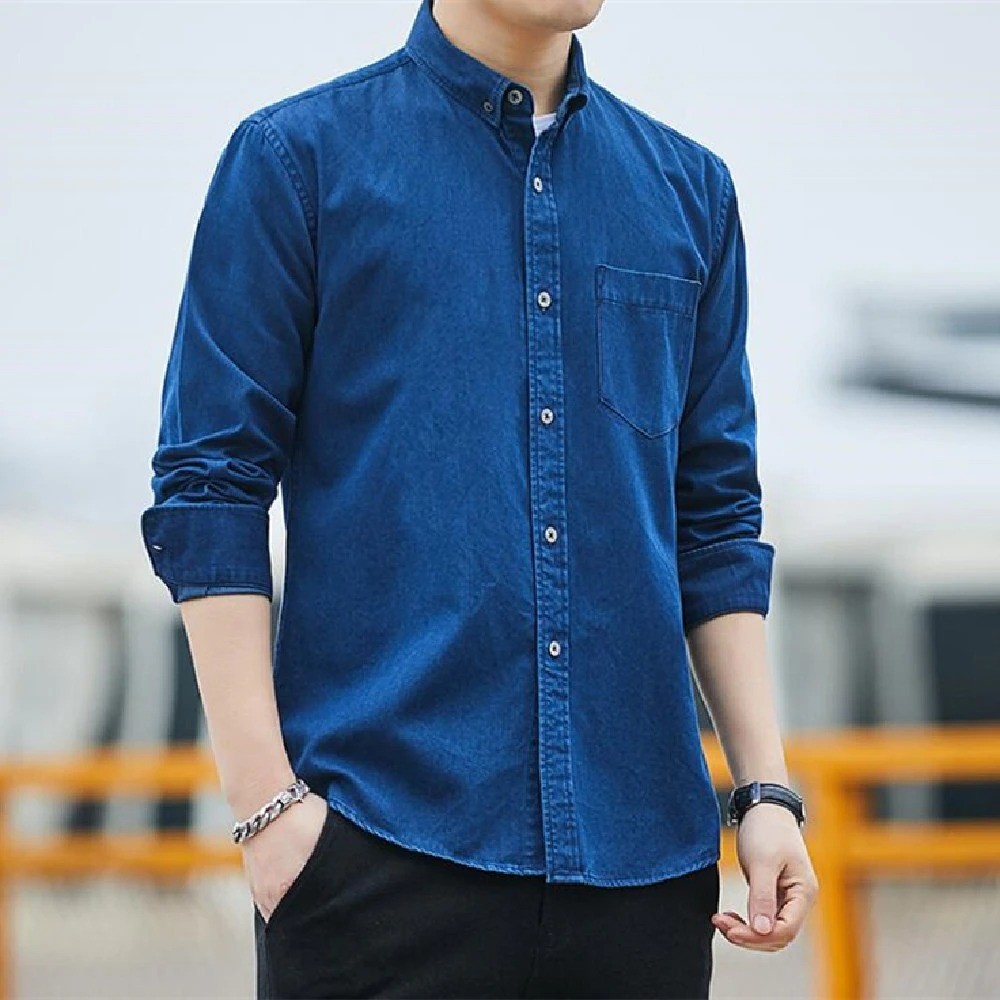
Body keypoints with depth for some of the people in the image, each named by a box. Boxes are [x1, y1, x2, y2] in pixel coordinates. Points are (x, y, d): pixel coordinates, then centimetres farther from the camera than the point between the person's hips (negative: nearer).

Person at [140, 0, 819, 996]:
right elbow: (209, 489, -1)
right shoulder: (294, 157, 2)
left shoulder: (690, 188, 14)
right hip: (385, 836, -4)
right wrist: (266, 799, -9)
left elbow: (717, 517, 17)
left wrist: (765, 789, 8)